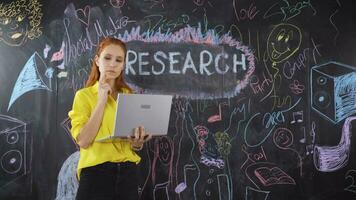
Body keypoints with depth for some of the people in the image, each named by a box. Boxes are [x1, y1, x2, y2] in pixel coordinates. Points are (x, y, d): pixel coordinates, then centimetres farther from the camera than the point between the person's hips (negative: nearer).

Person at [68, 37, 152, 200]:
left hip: (127, 173, 4)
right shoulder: (84, 95, -2)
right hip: (96, 174, -4)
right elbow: (83, 141, -15)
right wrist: (101, 101, -13)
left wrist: (137, 142, -7)